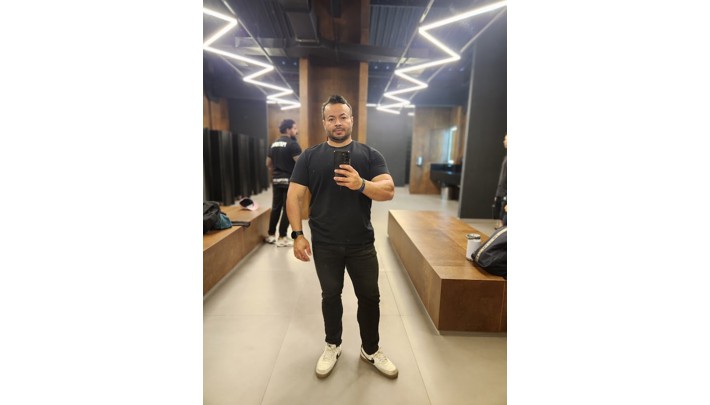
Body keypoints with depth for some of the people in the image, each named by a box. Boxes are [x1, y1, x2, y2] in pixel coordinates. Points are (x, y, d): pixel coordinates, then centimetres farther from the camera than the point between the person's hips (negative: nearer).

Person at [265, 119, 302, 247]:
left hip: (276, 180, 7)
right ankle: (282, 238, 6)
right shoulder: (292, 144, -12)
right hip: (290, 180, -7)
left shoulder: (274, 144, 13)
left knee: (276, 208, 13)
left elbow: (268, 163, 17)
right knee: (287, 209, 0)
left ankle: (271, 235, 21)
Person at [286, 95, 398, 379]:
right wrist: (297, 234, -9)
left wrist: (361, 184, -30)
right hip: (325, 244, 0)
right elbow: (294, 196, -1)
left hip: (362, 243, 0)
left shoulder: (370, 154, -1)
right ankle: (332, 346, 40)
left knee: (369, 297, 11)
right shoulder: (310, 156, 1)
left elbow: (389, 191, -11)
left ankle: (370, 350, 35)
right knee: (330, 296, 16)